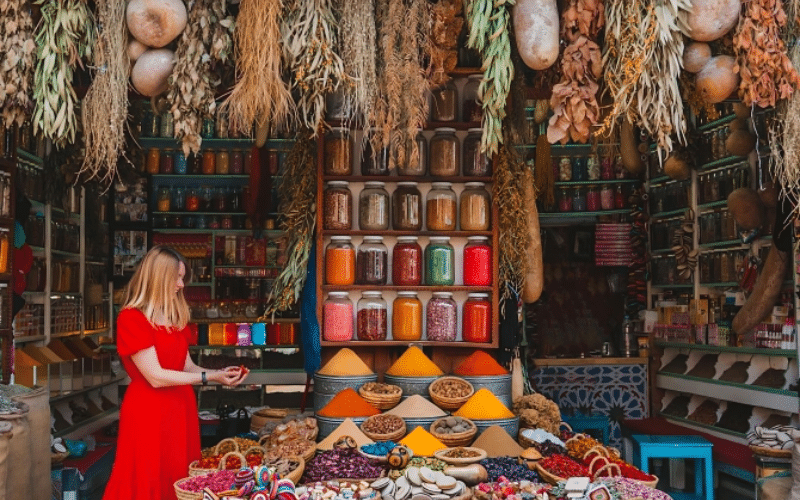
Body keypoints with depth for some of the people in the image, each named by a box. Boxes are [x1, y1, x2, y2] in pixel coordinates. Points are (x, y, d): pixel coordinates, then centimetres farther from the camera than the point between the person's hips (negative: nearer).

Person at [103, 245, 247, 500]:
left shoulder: (176, 316, 12)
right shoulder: (131, 319, -13)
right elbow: (156, 377, -17)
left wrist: (219, 373, -3)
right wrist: (209, 377, -16)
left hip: (181, 408, 7)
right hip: (149, 412, -7)